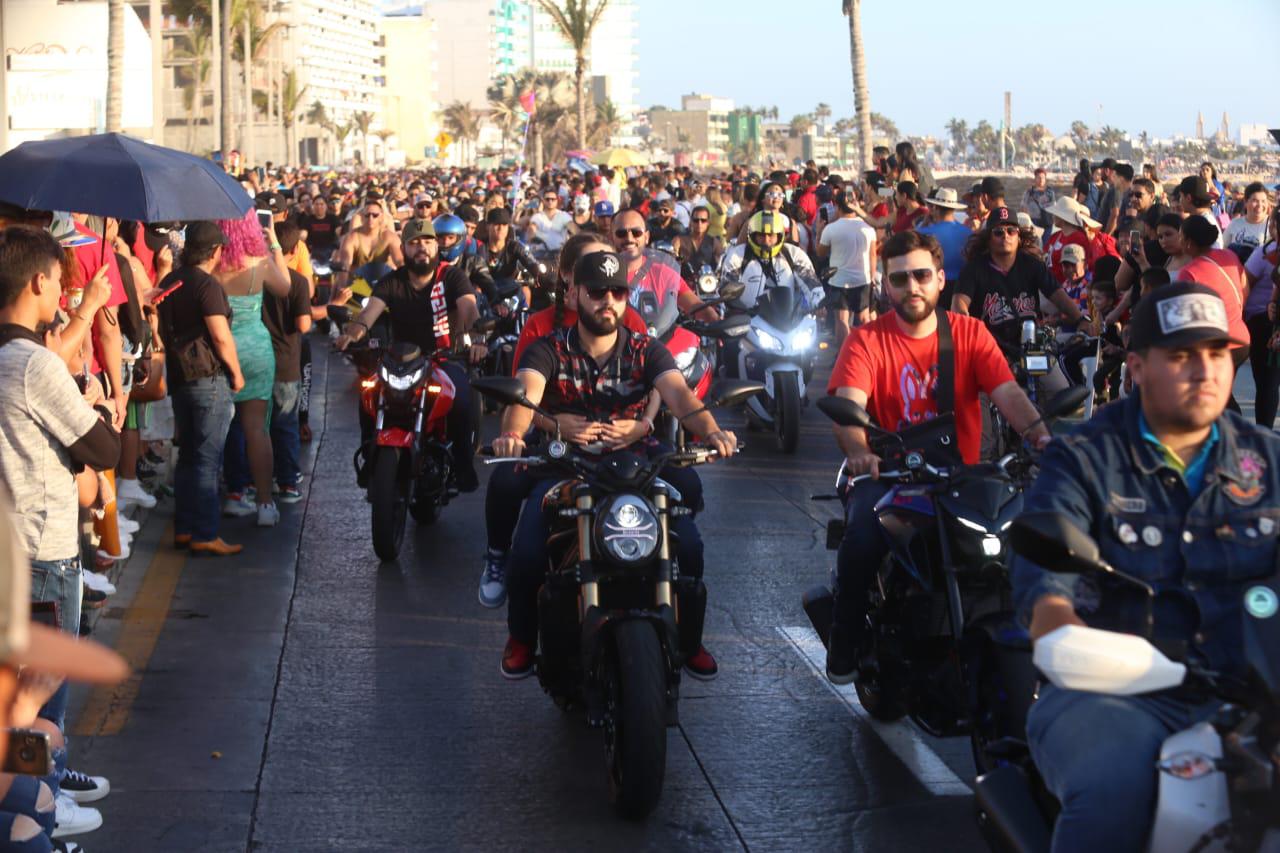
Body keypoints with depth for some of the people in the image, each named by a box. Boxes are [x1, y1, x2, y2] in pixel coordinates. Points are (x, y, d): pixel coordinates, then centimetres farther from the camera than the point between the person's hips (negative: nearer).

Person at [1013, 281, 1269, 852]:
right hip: (1120, 691, -3)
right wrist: (1065, 637, -32)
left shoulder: (1266, 457, 19)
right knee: (1110, 793, -34)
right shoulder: (1081, 458, 8)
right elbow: (1042, 573, -9)